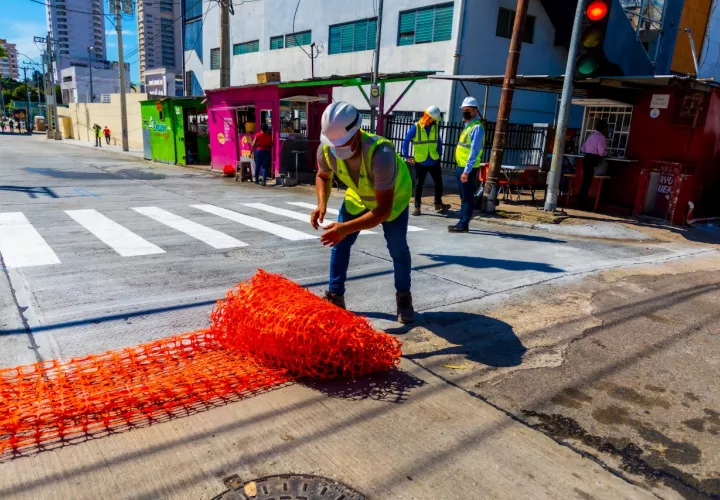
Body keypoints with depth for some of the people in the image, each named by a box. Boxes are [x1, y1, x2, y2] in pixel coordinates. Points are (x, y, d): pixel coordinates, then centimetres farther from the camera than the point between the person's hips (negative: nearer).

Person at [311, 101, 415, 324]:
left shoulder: (380, 153, -45)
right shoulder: (326, 149, -30)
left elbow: (383, 209, -43)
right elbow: (323, 176, -4)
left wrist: (346, 228, -52)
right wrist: (322, 203, -23)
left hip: (394, 196, -4)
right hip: (358, 196, 4)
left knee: (397, 249, -3)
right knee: (340, 243, -2)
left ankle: (404, 298, 20)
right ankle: (335, 297, 13)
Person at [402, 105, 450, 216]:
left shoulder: (435, 126, 0)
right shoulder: (416, 127, -11)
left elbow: (439, 141, 10)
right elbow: (406, 141, -5)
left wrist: (439, 154, 5)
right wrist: (406, 156, -6)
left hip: (434, 161, 3)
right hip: (420, 162, -3)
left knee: (438, 182, 10)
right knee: (418, 184, 4)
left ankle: (438, 203, 27)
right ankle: (417, 207, 12)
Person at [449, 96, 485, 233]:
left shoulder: (477, 127, -14)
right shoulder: (468, 125, 17)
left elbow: (474, 151, -21)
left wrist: (466, 171, -25)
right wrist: (462, 169, 18)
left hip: (468, 168, -10)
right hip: (461, 166, 10)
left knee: (467, 197, -4)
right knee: (463, 197, 14)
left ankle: (464, 225, -1)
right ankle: (462, 223, 21)